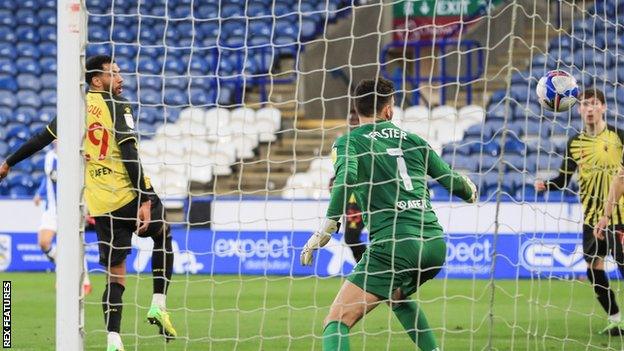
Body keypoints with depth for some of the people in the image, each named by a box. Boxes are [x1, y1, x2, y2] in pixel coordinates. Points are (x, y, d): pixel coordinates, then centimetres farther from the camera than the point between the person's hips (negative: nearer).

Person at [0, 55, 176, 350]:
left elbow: (41, 139, 17)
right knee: (163, 235, 24)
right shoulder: (117, 106, -6)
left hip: (100, 204, 4)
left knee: (115, 273, 6)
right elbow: (129, 155, -16)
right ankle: (158, 304, 12)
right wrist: (144, 201, -18)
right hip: (129, 194, -4)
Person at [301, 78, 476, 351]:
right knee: (398, 296, 38)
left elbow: (347, 177, -17)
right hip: (434, 243, 6)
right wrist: (471, 192, 46)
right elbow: (450, 179, 23)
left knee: (336, 322, -10)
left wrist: (326, 227, -17)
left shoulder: (349, 141, 4)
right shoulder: (412, 140, 18)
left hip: (394, 244, -6)